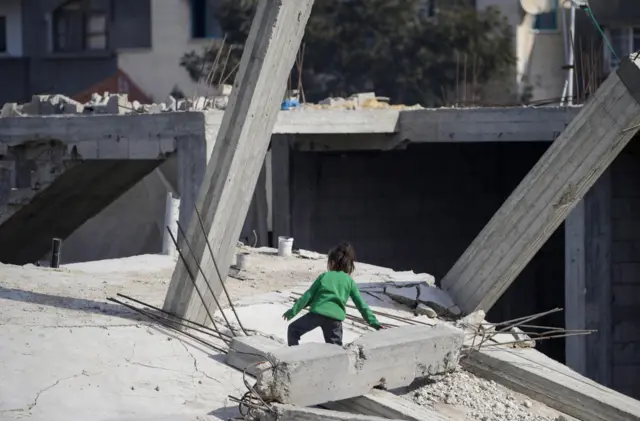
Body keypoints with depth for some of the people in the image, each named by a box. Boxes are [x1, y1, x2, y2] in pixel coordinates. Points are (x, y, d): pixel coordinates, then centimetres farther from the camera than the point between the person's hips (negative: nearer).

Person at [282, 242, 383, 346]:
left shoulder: (324, 276, 16)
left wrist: (293, 311, 16)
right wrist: (374, 322, 11)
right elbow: (361, 304, 11)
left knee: (293, 330, 21)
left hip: (317, 313, -1)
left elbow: (308, 296, 12)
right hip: (335, 318, 1)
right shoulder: (350, 282, 17)